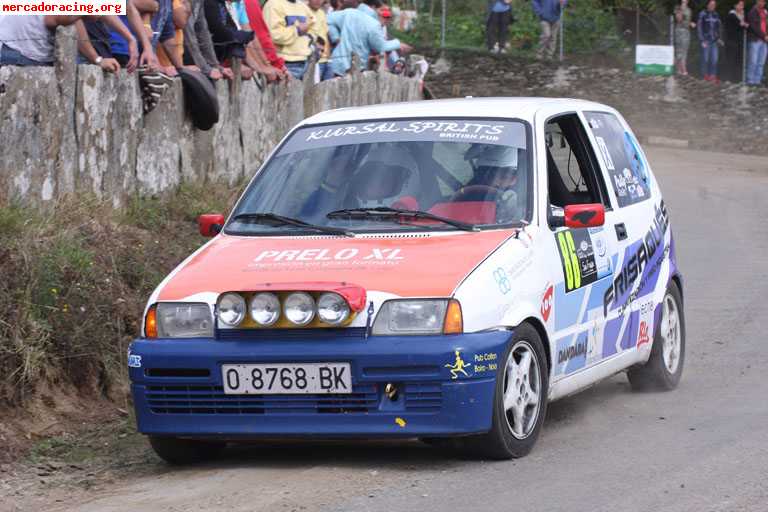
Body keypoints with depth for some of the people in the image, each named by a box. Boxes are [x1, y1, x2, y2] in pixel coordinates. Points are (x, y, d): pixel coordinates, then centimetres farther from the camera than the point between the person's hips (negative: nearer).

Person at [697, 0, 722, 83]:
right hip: (706, 40, -4)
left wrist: (718, 38, 10)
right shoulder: (702, 14, -5)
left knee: (714, 59, -3)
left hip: (714, 40, 4)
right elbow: (699, 28, -6)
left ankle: (713, 76, 0)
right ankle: (705, 74, 17)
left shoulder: (716, 15, 9)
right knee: (705, 58, 3)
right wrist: (702, 41, -10)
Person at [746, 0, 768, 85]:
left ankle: (757, 80, 7)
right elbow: (754, 27, -11)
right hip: (755, 40, -5)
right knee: (753, 61, -7)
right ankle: (750, 80, -2)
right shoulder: (752, 12, -3)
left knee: (761, 62, 3)